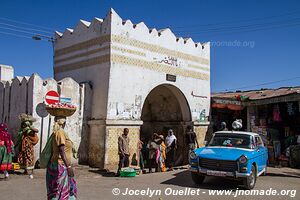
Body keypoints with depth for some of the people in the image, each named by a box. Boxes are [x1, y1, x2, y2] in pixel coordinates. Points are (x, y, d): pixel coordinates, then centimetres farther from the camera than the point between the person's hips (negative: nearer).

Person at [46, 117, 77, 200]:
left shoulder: (56, 132, 11)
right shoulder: (60, 132, -16)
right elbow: (61, 151, -24)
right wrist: (69, 166, -27)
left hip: (60, 166, 9)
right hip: (60, 166, -9)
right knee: (59, 190, -3)